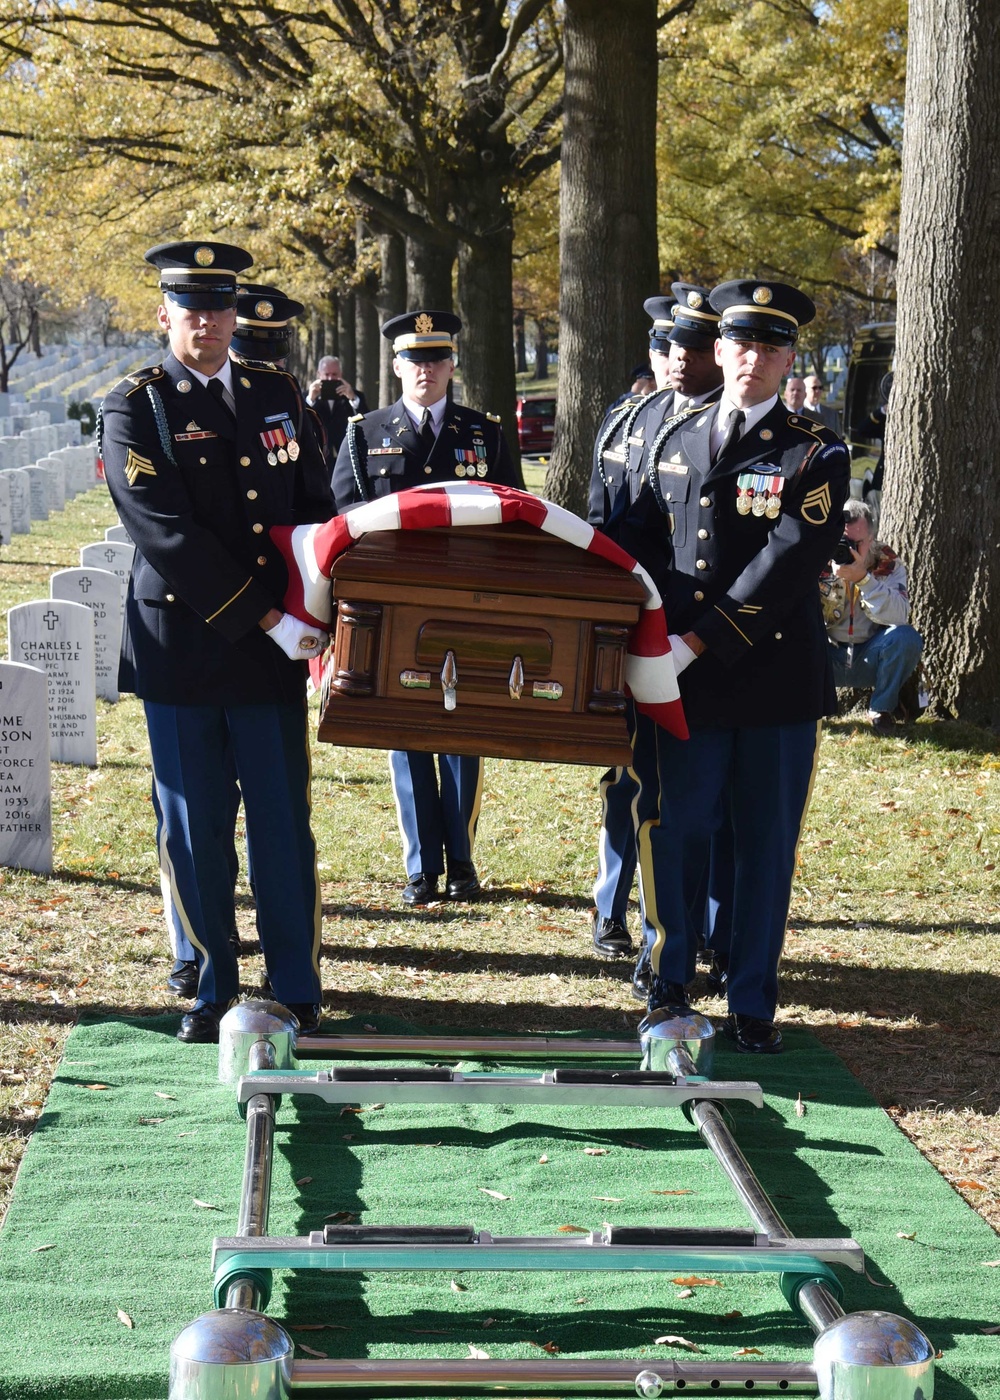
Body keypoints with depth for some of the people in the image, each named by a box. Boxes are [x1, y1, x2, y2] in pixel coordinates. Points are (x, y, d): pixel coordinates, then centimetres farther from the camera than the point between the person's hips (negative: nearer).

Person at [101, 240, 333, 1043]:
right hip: (181, 651, -2)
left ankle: (299, 993, 15)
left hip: (274, 653, 3)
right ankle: (213, 990, 18)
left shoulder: (280, 397, 10)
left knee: (284, 827, 5)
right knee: (194, 834, 5)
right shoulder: (135, 410, -4)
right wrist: (266, 619, -17)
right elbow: (167, 534, -14)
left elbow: (318, 510, 13)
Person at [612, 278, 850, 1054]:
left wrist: (698, 640, -20)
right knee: (673, 834, 6)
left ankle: (753, 1004, 16)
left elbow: (789, 562, -14)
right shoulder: (678, 442, 11)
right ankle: (670, 986, 21)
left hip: (776, 678, -3)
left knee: (766, 844, 5)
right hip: (683, 680, 3)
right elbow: (640, 539, 16)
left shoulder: (815, 453, -3)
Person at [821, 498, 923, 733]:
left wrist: (863, 579, -38)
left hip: (870, 660, 0)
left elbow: (899, 616, -28)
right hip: (828, 659, 0)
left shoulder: (888, 564, -9)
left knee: (906, 636, -30)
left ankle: (882, 708, -5)